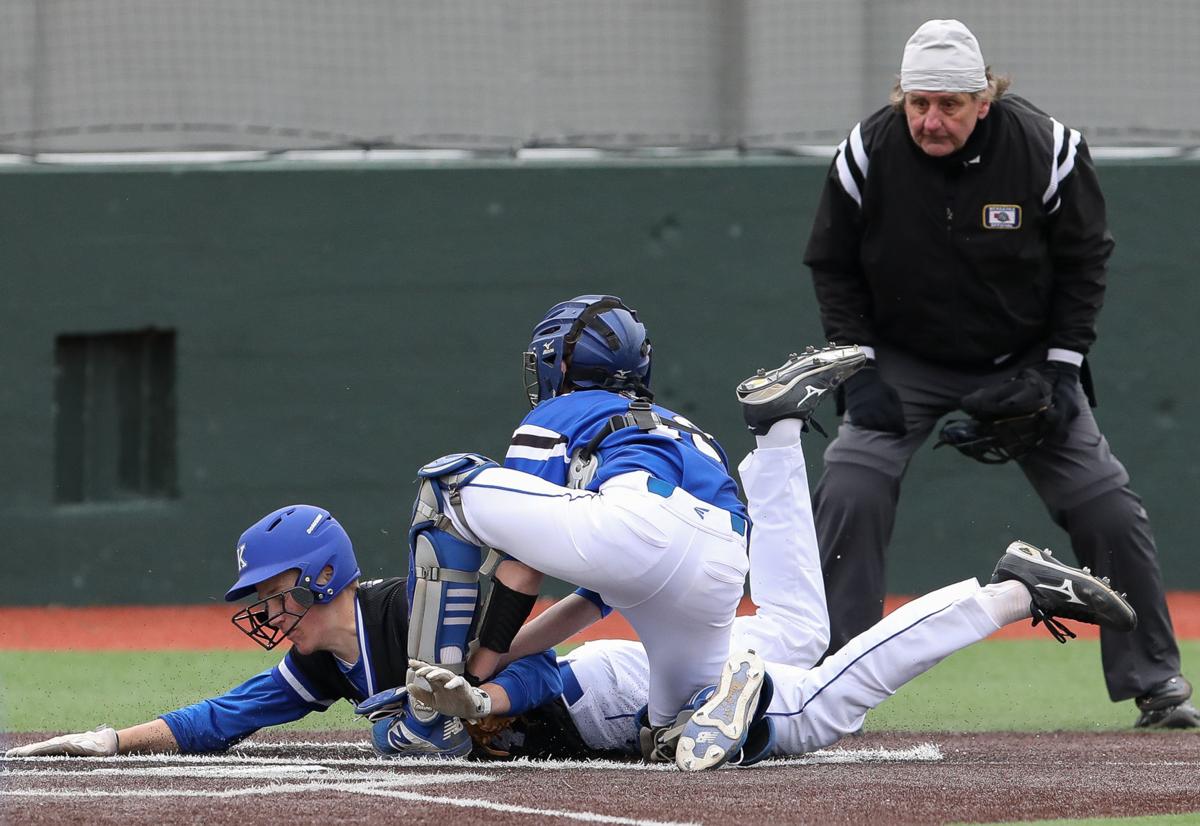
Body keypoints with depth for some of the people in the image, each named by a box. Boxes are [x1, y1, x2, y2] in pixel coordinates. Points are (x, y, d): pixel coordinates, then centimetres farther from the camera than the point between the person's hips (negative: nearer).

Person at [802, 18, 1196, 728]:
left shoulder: (1046, 150, -20)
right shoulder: (868, 155, -18)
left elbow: (1085, 260, -5)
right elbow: (833, 267, -3)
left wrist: (1061, 369, -11)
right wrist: (861, 369, -12)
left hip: (1023, 362, 0)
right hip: (904, 364, 0)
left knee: (1107, 504, -7)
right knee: (850, 493, -21)